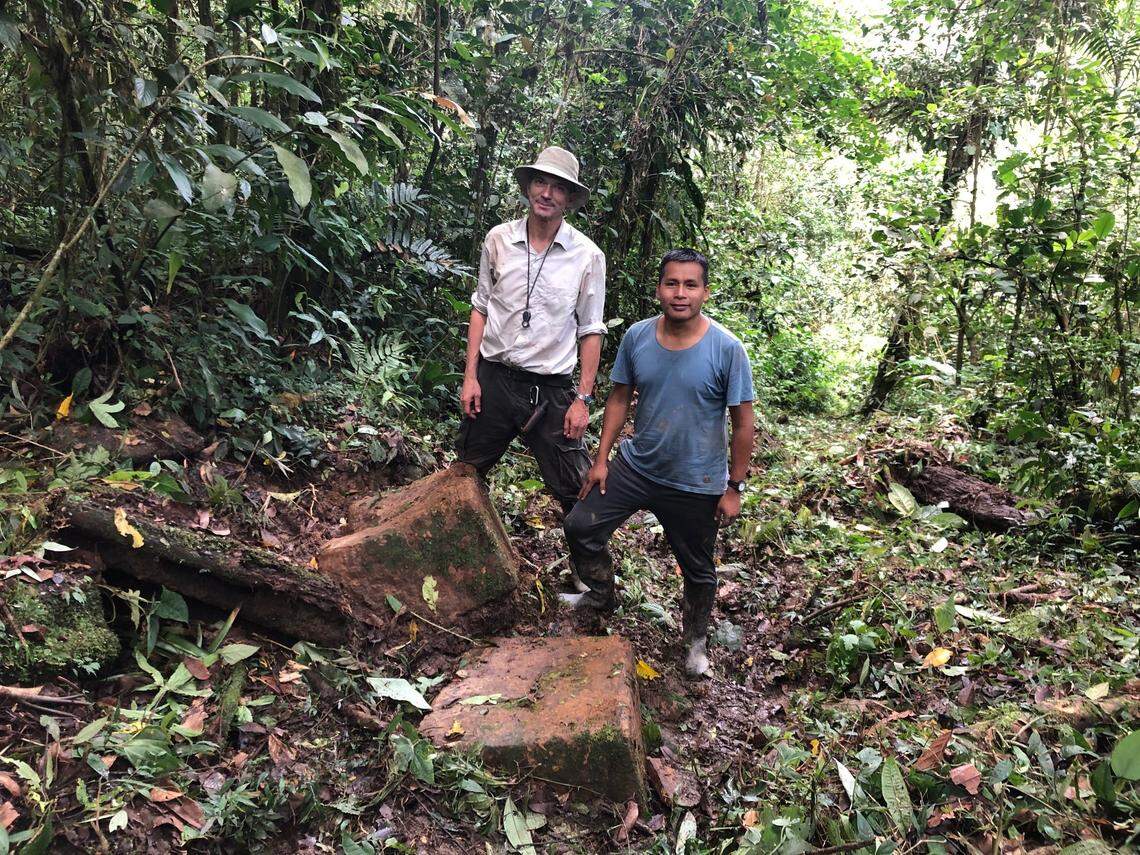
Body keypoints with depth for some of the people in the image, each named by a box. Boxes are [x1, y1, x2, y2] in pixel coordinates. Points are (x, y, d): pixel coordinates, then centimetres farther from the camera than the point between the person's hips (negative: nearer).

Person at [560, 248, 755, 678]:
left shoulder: (727, 349, -19)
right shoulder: (637, 336, -8)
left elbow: (743, 424, -12)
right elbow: (620, 398, 4)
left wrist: (734, 488, -10)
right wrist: (601, 458, 3)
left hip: (696, 485, -3)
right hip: (635, 466, 3)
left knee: (697, 569, 14)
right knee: (579, 527, 6)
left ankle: (696, 640, 41)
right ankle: (601, 596, 33)